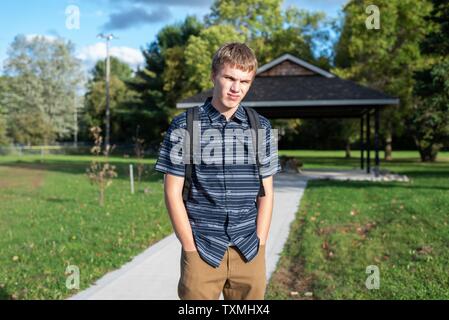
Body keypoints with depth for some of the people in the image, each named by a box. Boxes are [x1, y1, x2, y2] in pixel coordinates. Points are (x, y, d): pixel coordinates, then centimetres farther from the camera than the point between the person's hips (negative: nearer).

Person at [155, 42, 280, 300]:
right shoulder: (184, 126, -4)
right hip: (202, 251, -2)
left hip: (249, 252, 3)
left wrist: (260, 244, 0)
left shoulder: (262, 128, 4)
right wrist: (191, 249, -6)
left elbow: (266, 191, 7)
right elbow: (173, 191, -3)